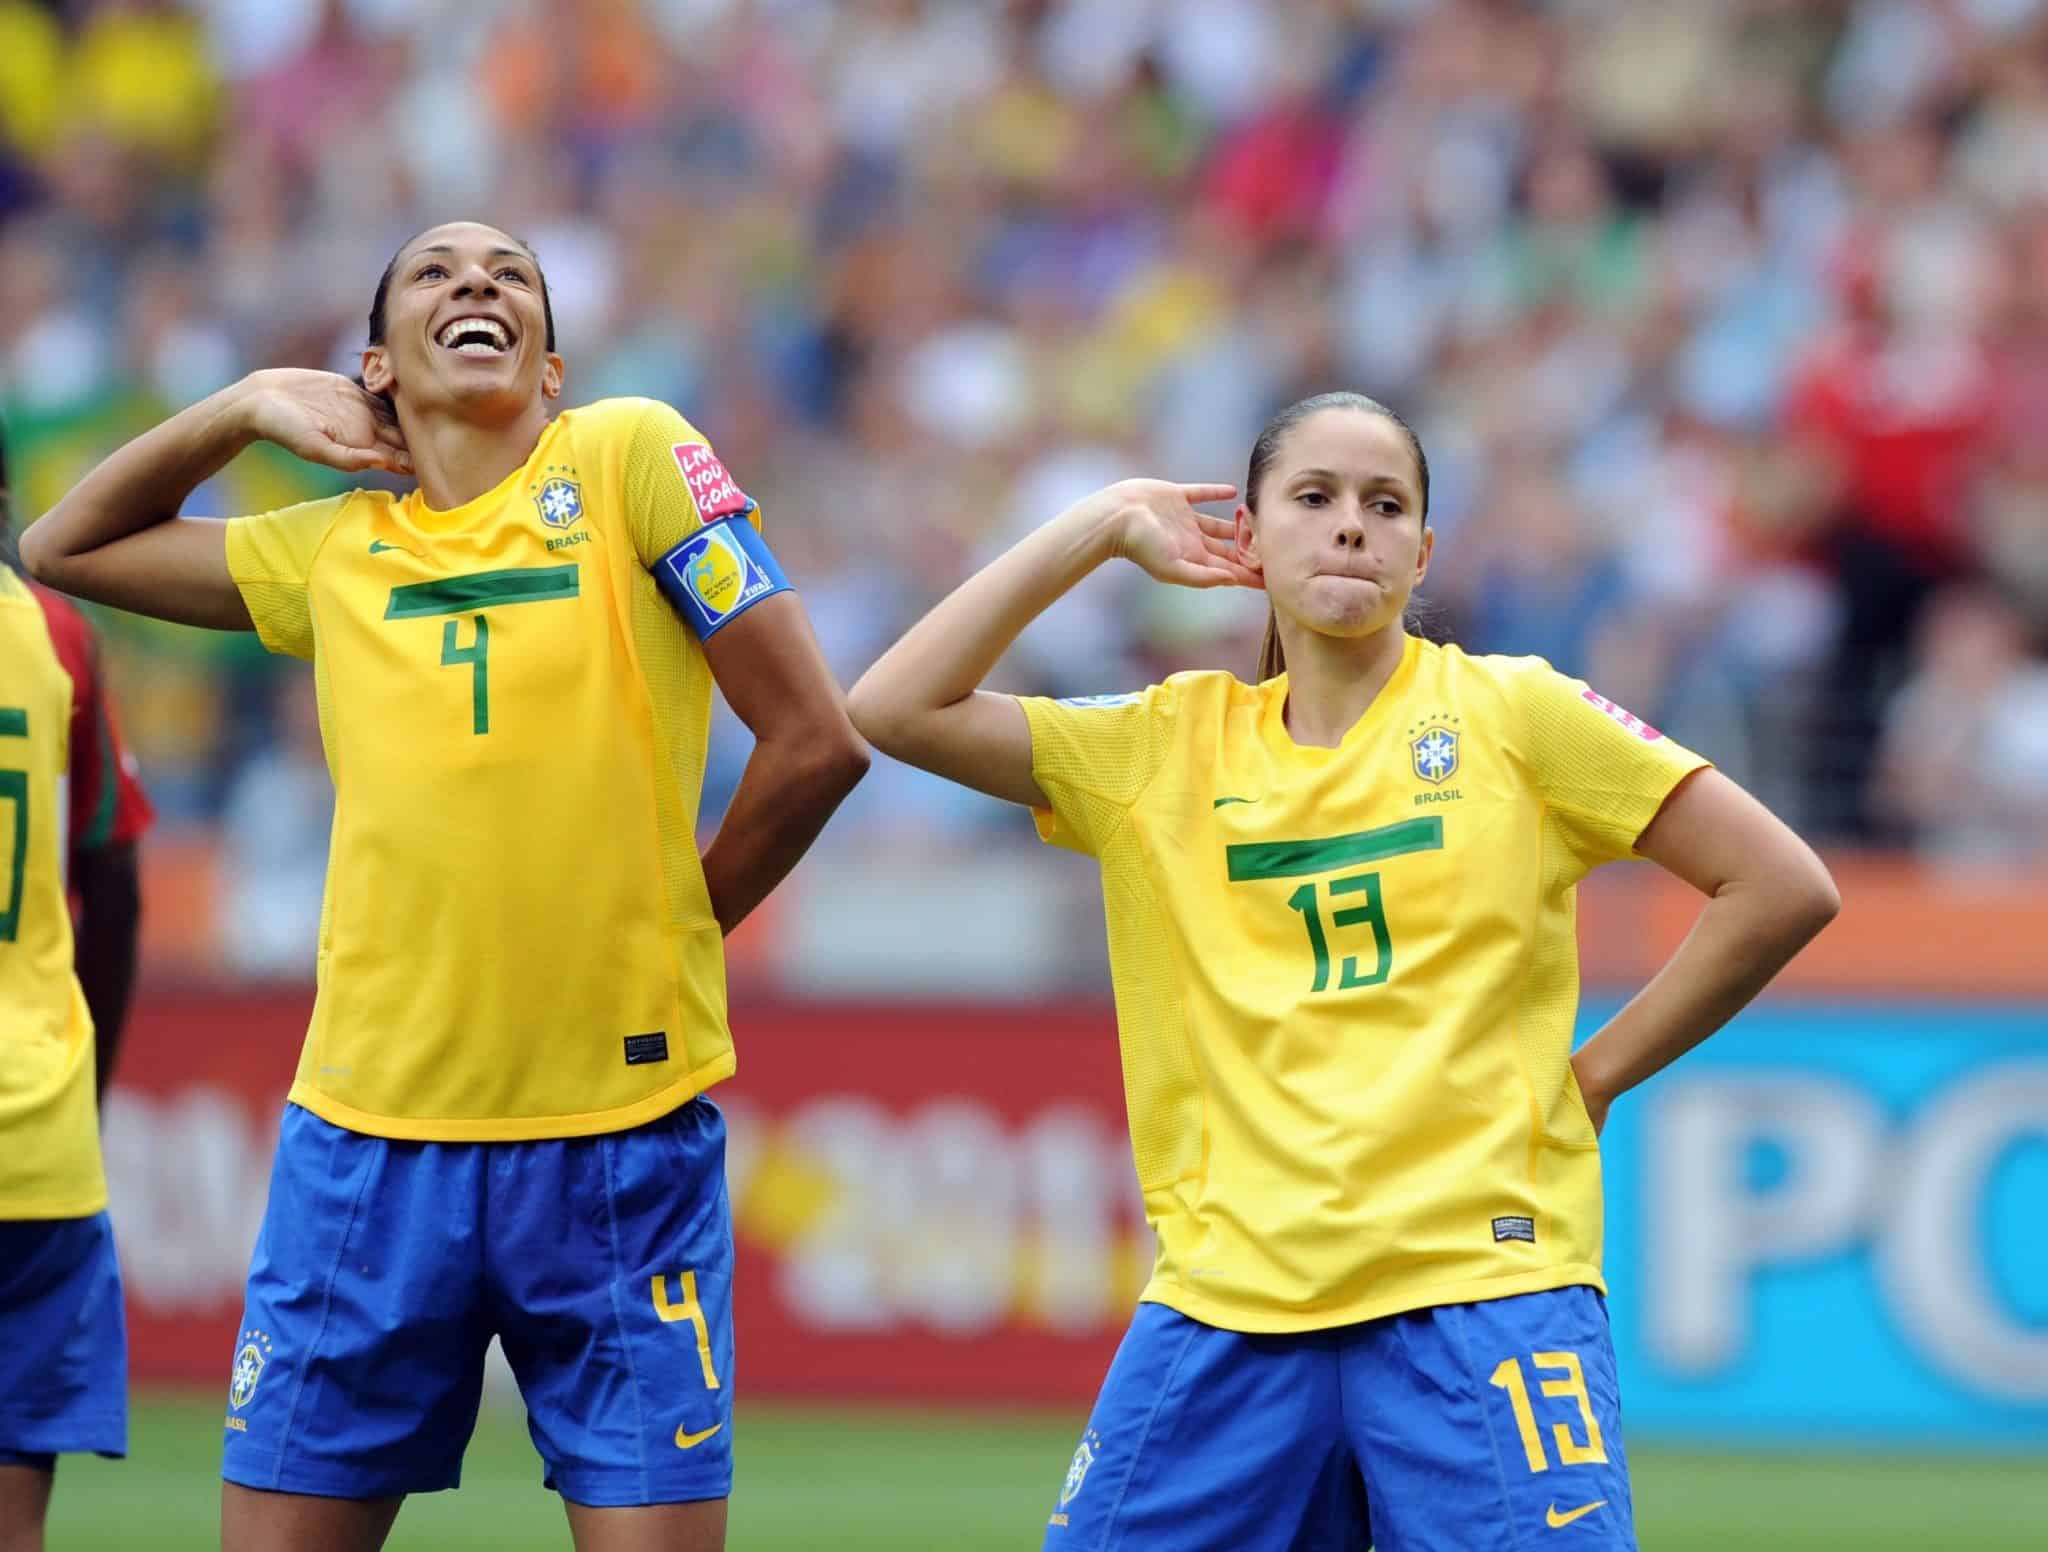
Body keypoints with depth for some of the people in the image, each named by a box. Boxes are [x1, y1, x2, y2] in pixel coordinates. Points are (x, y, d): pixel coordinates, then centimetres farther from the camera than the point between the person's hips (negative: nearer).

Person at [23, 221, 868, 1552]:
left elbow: (816, 741, -4)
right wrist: (252, 405, 12)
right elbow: (65, 547, 24)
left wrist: (666, 935, 5)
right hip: (369, 1140, 3)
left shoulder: (629, 457, -1)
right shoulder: (334, 550, 11)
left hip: (624, 1138, -3)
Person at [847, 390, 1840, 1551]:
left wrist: (1596, 1075, 1)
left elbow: (1783, 889, 3)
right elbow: (897, 708, 5)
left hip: (1481, 1289, -3)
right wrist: (1101, 530, 7)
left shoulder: (1512, 712, 4)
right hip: (1227, 1307, 3)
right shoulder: (1167, 746, 12)